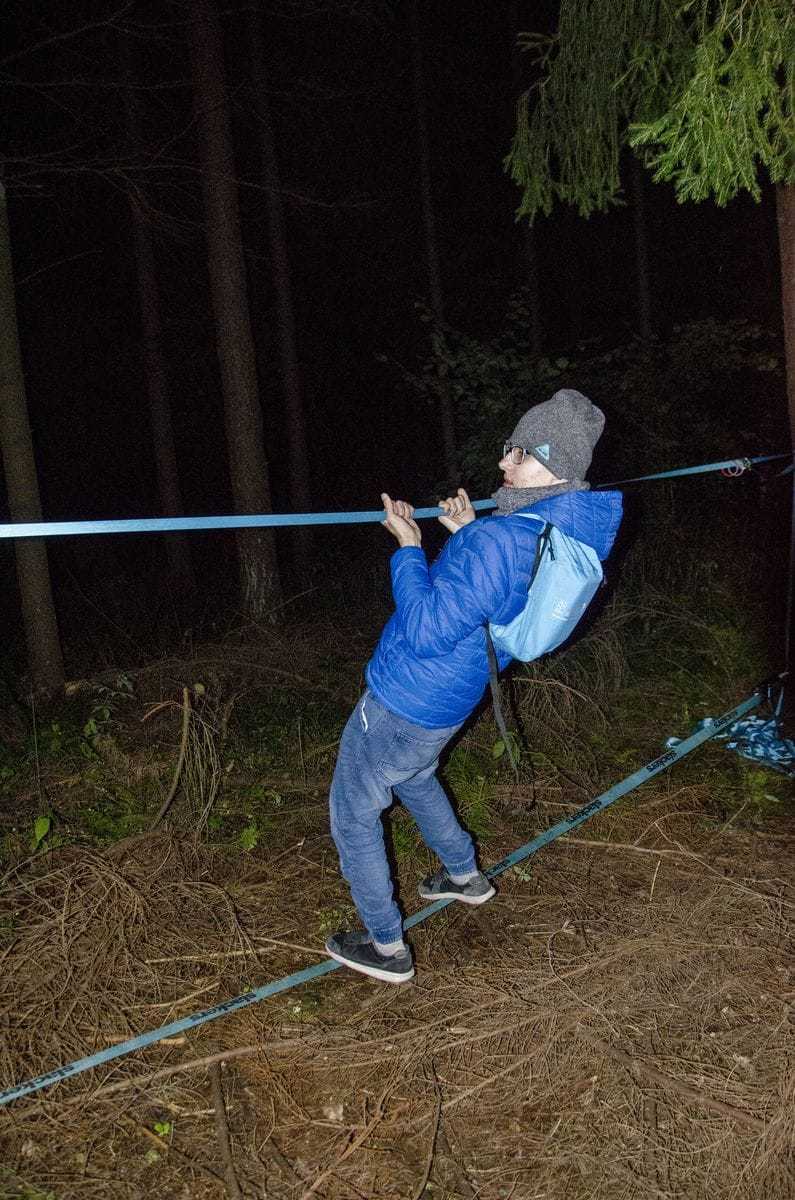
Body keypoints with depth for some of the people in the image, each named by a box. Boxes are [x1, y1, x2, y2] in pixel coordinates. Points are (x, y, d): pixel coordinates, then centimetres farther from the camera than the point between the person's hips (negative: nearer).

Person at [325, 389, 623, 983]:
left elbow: (425, 631, -29)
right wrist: (470, 535, 6)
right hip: (450, 704, 9)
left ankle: (387, 947, 24)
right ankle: (466, 876, 53)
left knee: (354, 817, 12)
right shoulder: (570, 534, -3)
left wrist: (409, 547, -19)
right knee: (415, 778, 37)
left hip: (400, 704, -9)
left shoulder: (500, 542, -33)